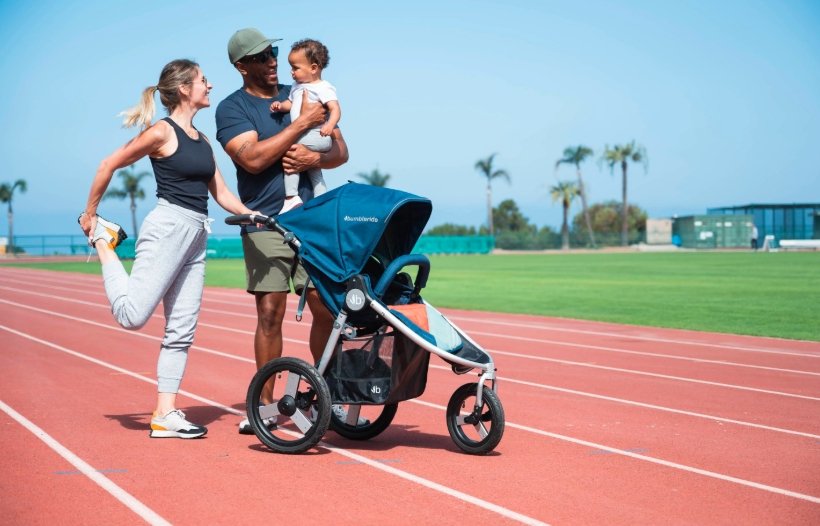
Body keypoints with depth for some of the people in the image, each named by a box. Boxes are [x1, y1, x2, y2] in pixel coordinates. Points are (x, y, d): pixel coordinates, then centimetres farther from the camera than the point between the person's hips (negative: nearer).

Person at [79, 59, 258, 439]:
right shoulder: (162, 132, -5)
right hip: (168, 227, -8)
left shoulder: (202, 140, 18)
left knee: (182, 330, 5)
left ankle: (165, 414, 9)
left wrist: (256, 216, 2)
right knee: (132, 315, -14)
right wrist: (89, 214, 1)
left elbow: (221, 193, 17)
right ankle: (104, 242, 10)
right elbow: (109, 165, -2)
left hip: (196, 236, 8)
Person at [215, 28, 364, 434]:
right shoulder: (231, 108, 2)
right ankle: (265, 404, 6)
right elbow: (253, 158, -15)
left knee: (326, 309, -1)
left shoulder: (303, 96, 14)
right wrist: (302, 123, -13)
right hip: (265, 225, -3)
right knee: (270, 314, -4)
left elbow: (340, 150, 13)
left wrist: (313, 158, -10)